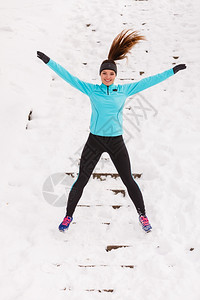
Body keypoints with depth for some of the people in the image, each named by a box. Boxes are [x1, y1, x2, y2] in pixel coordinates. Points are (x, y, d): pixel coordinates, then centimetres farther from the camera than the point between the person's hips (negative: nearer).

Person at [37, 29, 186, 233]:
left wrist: (173, 71, 5)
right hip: (94, 140, 0)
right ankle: (68, 216, 25)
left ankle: (142, 215, 27)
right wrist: (48, 61, -7)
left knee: (128, 181, 7)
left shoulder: (124, 90, 1)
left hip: (116, 142, 1)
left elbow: (148, 81, 3)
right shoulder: (91, 90, -1)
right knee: (81, 181, 5)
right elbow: (68, 76, -3)